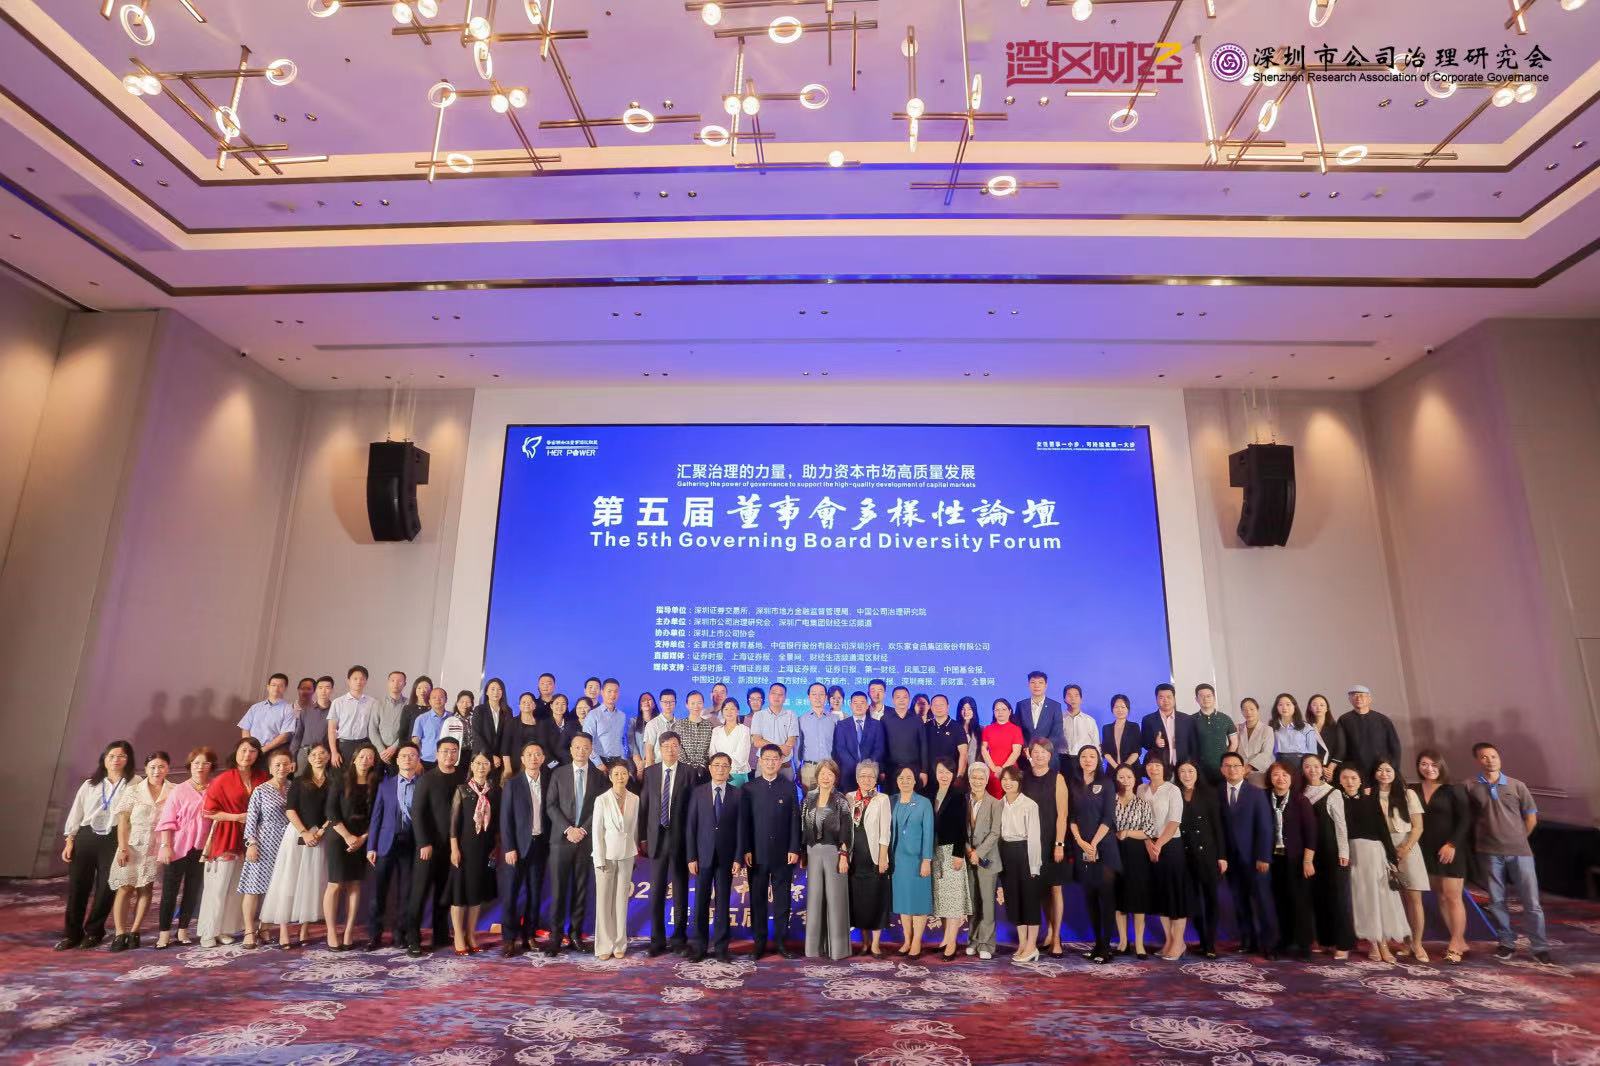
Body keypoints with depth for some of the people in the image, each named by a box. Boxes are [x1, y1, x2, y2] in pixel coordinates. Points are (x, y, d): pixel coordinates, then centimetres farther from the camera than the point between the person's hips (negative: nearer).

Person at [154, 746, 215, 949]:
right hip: (177, 849, -2)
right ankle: (164, 933, 14)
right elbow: (167, 821, -5)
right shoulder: (179, 791, -4)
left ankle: (183, 930, 23)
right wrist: (165, 846, -11)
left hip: (201, 849, 2)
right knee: (170, 891, 4)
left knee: (193, 891, 10)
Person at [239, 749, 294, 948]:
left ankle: (284, 930, 9)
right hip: (265, 844, -3)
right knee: (255, 887, 1)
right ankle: (250, 930, 13)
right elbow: (251, 819, -5)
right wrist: (251, 843, -10)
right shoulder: (260, 791, -3)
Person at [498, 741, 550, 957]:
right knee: (510, 893, 0)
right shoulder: (512, 783, -2)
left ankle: (529, 936, 18)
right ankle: (509, 939, 10)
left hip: (540, 845, 3)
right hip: (517, 846, -3)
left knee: (534, 893, 8)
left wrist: (549, 843, 0)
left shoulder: (548, 783, 6)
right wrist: (509, 848, -10)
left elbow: (549, 814, 8)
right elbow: (505, 818, -5)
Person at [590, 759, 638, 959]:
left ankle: (619, 944, 17)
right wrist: (600, 860, -8)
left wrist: (635, 850, 8)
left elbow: (635, 828, 9)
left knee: (621, 900, 7)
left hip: (627, 855, 2)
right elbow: (597, 832, -6)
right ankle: (605, 945, 13)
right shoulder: (602, 800, -8)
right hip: (606, 855, -2)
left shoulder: (635, 799, 0)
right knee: (603, 901, 2)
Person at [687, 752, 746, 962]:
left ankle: (721, 946, 16)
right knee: (701, 902, 5)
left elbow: (740, 828, 0)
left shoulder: (737, 794, 1)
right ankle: (699, 946, 16)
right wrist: (691, 857, -4)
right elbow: (690, 827, 1)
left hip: (726, 857, 0)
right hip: (703, 856, 0)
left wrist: (738, 859, -5)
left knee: (723, 903, 6)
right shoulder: (698, 793, 1)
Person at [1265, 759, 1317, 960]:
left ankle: (1303, 946, 9)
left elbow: (1310, 832, -6)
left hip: (1296, 859, -2)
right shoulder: (1265, 800, 1)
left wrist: (1308, 861, -11)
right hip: (1274, 859, 2)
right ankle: (1284, 943, 17)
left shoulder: (1301, 801, -3)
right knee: (1280, 902, 6)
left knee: (1300, 901, 0)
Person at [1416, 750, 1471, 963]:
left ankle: (1455, 945, 2)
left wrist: (1452, 844, -15)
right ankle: (1459, 942, 17)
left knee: (1453, 896, -4)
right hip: (1428, 851, 4)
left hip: (1451, 850, -4)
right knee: (1441, 897, 8)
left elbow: (1465, 819, -9)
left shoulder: (1452, 789, -5)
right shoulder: (1413, 791, 4)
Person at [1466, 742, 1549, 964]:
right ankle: (1507, 943, 19)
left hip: (1520, 852, 1)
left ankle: (1540, 947, 14)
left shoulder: (1517, 786, 3)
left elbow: (1531, 818, 9)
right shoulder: (1470, 787, -1)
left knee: (1531, 902, 3)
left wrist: (1518, 840, 9)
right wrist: (1481, 842, 5)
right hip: (1490, 853, 0)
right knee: (1497, 901, 7)